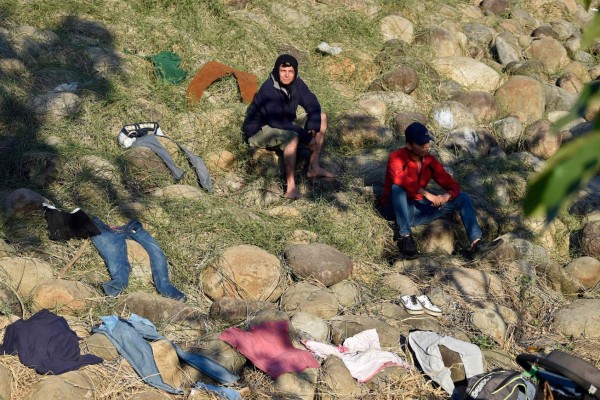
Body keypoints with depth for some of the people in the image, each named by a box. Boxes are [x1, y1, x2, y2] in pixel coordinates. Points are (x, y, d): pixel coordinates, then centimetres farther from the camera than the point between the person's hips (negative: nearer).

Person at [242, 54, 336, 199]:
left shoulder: (296, 84, -7)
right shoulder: (268, 89, -29)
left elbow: (313, 105, -1)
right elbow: (278, 122, -33)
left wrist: (313, 127, -20)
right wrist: (306, 135, -29)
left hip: (284, 126, 8)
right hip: (259, 131, -8)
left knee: (321, 118, 2)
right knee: (292, 136, -38)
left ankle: (314, 168, 4)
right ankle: (290, 186, -37)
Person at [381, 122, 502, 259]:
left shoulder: (431, 161, 2)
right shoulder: (397, 157, -14)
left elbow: (452, 185, 3)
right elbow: (398, 177, -37)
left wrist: (446, 196, -22)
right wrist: (427, 194, -38)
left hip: (419, 210, 5)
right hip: (399, 210, -5)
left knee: (462, 198, -5)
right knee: (398, 186, -36)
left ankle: (476, 243, -18)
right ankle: (405, 237, -33)